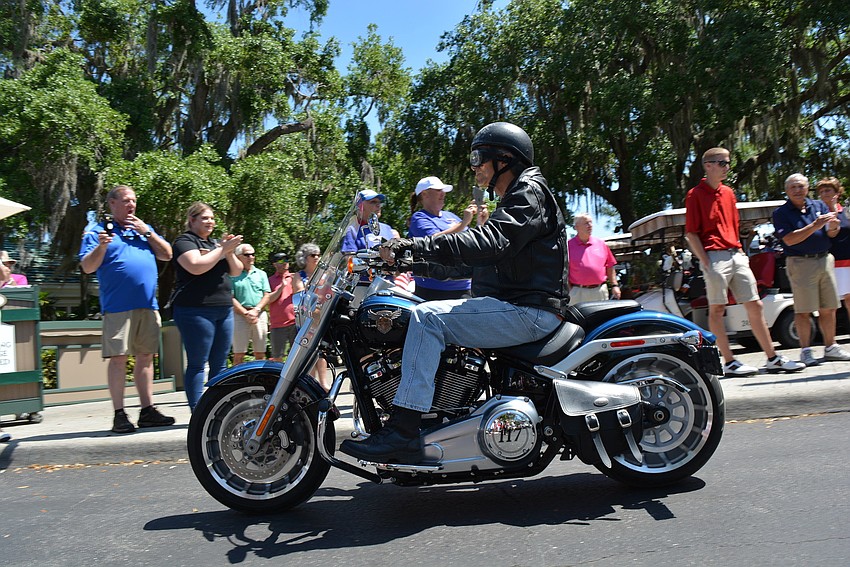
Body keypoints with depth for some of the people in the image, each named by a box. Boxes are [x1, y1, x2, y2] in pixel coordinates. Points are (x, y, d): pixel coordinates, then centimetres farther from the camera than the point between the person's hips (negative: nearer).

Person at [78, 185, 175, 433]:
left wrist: (147, 233, 2)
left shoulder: (144, 228, 20)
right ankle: (119, 414, 3)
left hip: (148, 305, 5)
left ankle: (147, 410, 13)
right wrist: (101, 246, -19)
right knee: (118, 358, -5)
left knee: (146, 357, 7)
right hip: (118, 307, -5)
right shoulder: (98, 231, 5)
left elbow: (167, 255, 12)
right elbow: (87, 267, -3)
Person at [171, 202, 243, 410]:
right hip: (196, 310, -7)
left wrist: (229, 251, -2)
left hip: (224, 309, 7)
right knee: (197, 364, -5)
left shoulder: (215, 242, 21)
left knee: (219, 364, 8)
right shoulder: (184, 241, 0)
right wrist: (223, 249, -12)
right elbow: (196, 266, -19)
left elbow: (237, 271, 16)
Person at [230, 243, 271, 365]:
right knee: (239, 355, -4)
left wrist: (255, 310, -8)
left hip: (260, 315, 3)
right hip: (240, 315, -3)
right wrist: (245, 313, -12)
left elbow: (267, 295, 7)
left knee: (260, 354, 4)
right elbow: (231, 298, -3)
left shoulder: (261, 274, 15)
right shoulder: (233, 275, 4)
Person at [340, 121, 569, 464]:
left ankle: (402, 431, -27)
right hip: (514, 306, 11)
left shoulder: (529, 192, -7)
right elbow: (470, 261, 25)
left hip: (529, 310, -11)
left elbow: (487, 244, -25)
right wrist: (410, 261, 17)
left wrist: (416, 246, -28)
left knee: (427, 317, -23)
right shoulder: (510, 203, 26)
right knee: (425, 317, 10)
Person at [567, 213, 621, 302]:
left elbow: (609, 267, 16)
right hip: (578, 293, -3)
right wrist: (569, 291, -7)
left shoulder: (601, 243, 13)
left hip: (600, 292, 4)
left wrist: (614, 285, 9)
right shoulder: (569, 245, 0)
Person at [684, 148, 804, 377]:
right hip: (715, 256, -7)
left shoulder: (728, 192, 19)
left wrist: (741, 252, 15)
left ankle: (773, 359, 13)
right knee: (717, 309, -1)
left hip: (736, 255, 7)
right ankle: (729, 362, 3)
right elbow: (691, 233, -8)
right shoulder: (695, 194, -4)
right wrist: (705, 261, -14)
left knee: (755, 306, 7)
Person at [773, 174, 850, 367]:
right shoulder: (781, 213, -2)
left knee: (829, 308, 9)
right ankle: (806, 350, 6)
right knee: (803, 310, -3)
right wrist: (816, 225, -18)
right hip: (801, 263, -5)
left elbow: (831, 234, 10)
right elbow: (790, 239, -13)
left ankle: (830, 347, 21)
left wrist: (833, 227, -14)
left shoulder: (819, 206, 13)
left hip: (825, 260, 5)